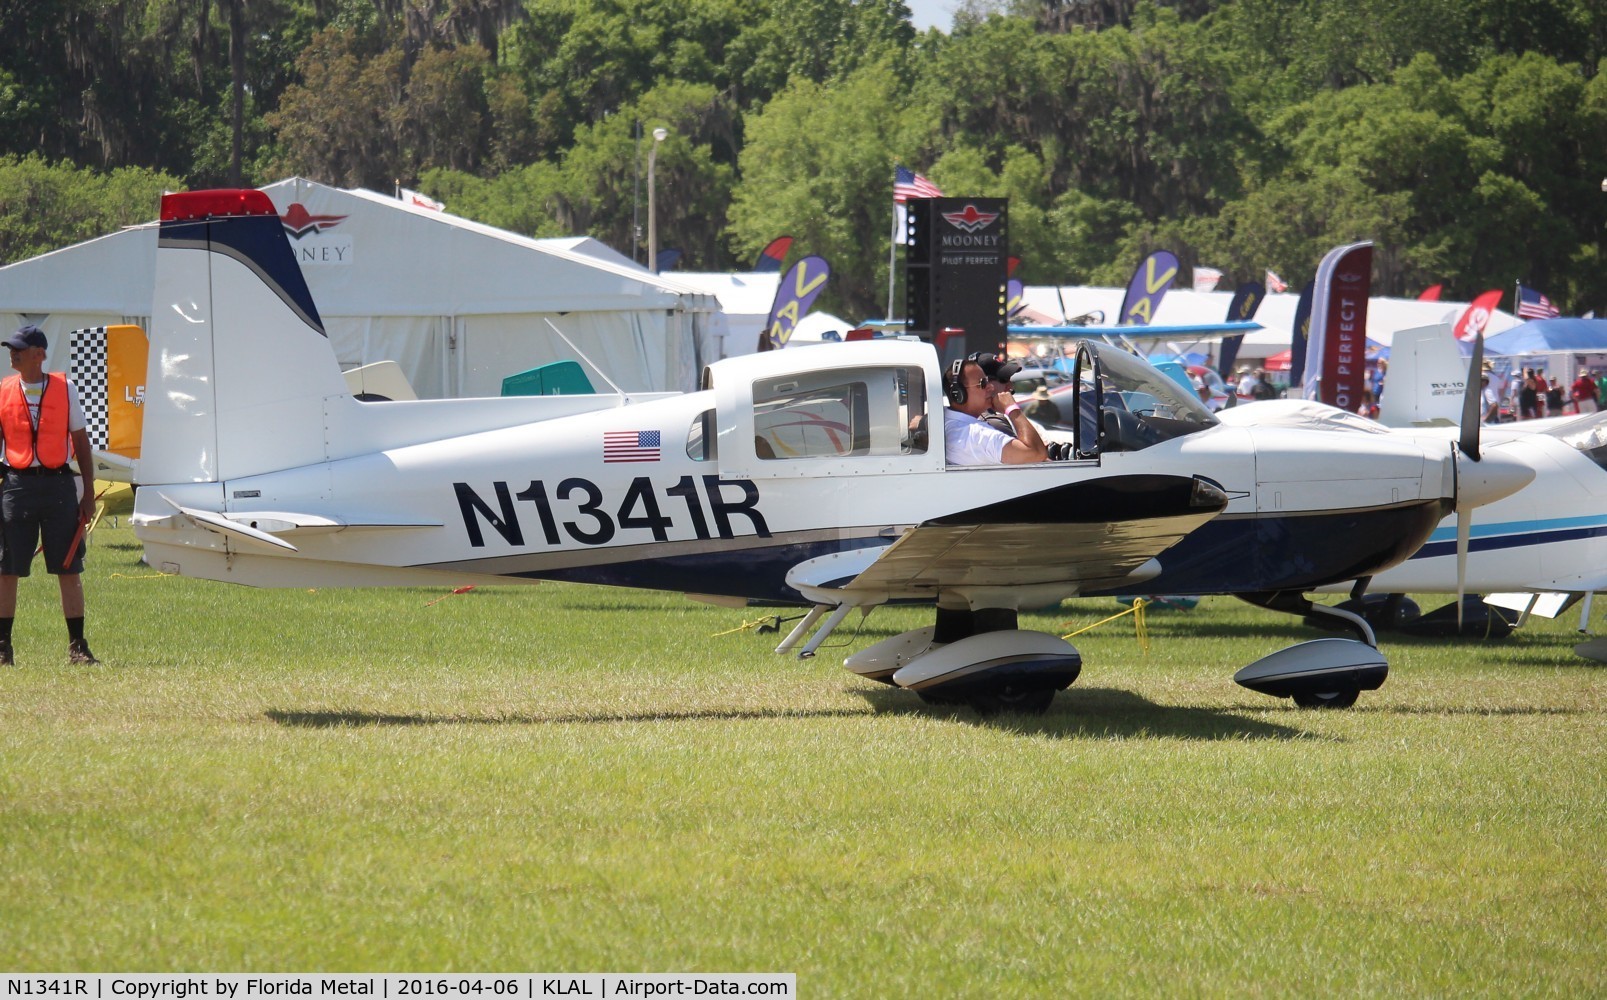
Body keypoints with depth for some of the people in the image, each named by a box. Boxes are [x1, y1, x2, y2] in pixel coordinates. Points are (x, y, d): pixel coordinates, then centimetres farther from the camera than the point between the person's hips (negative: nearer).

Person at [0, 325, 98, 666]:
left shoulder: (65, 389, 4)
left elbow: (81, 442, 8)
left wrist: (89, 492, 4)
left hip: (58, 484, -1)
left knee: (69, 569, 1)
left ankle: (77, 647, 6)